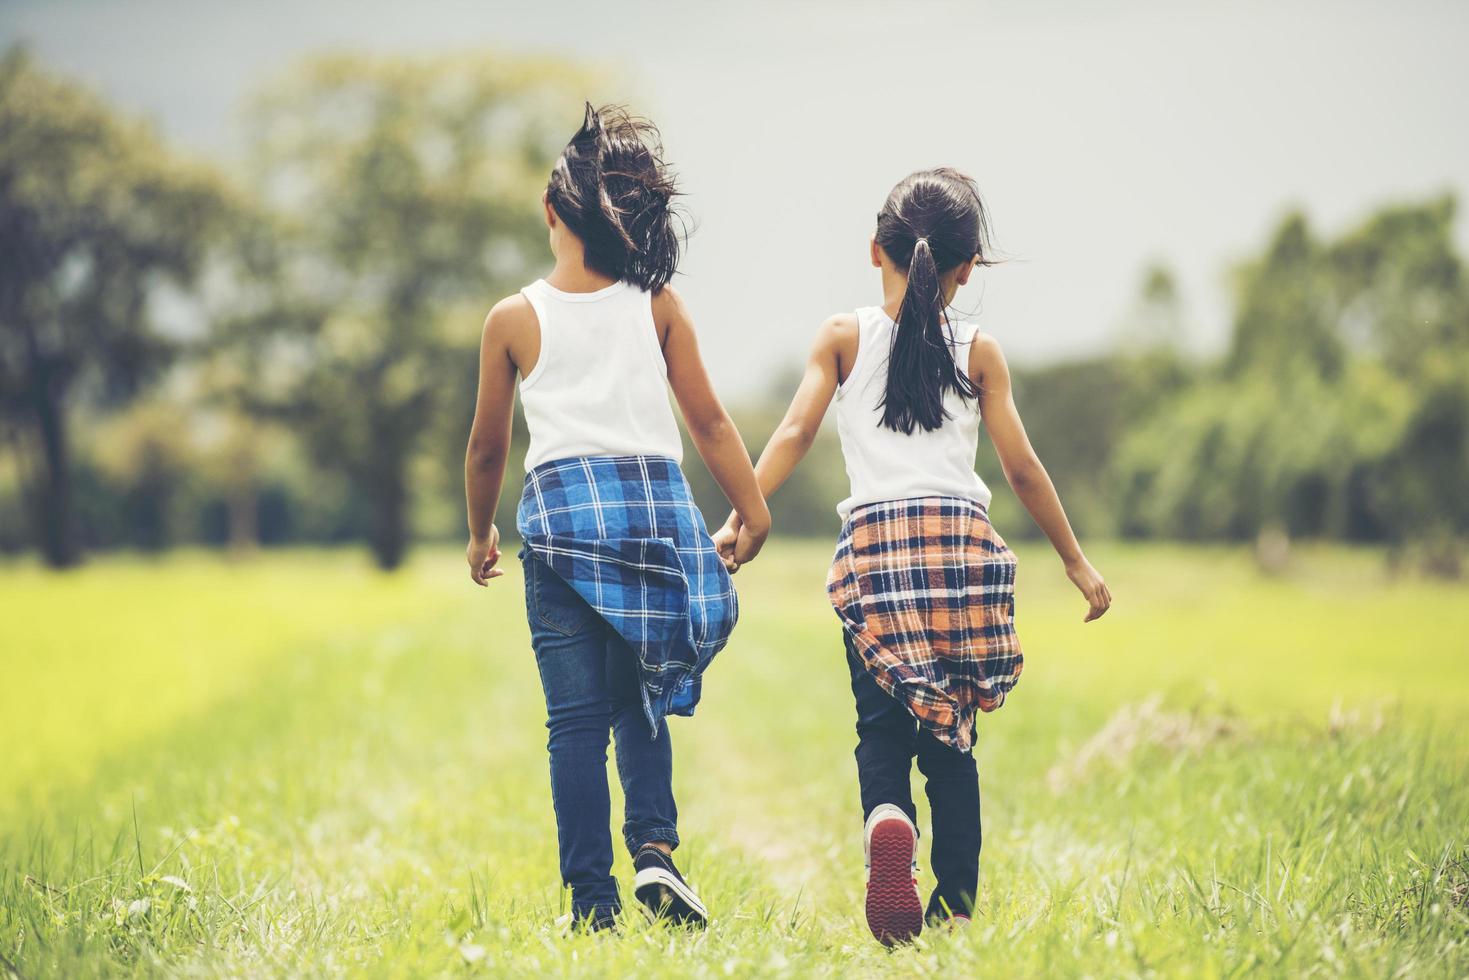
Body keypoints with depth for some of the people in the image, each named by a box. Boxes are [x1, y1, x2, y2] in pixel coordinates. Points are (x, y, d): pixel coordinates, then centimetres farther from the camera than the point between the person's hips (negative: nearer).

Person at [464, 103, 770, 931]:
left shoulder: (515, 319, 4)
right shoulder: (657, 304, 4)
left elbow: (487, 448, 12)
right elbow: (708, 420, 3)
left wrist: (482, 534, 27)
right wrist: (754, 511, 10)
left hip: (561, 511, -1)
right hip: (656, 504, 1)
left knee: (576, 717, 2)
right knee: (638, 700, 16)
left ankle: (594, 900, 0)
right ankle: (654, 846, -5)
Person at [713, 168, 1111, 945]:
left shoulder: (844, 337, 9)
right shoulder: (979, 352, 9)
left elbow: (795, 431, -3)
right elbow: (1022, 470, 8)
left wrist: (740, 519, -6)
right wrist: (1077, 562, 16)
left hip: (873, 540, 0)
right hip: (963, 540, 1)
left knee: (882, 724, 5)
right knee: (952, 735, 11)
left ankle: (887, 819, -28)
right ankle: (956, 904, 11)